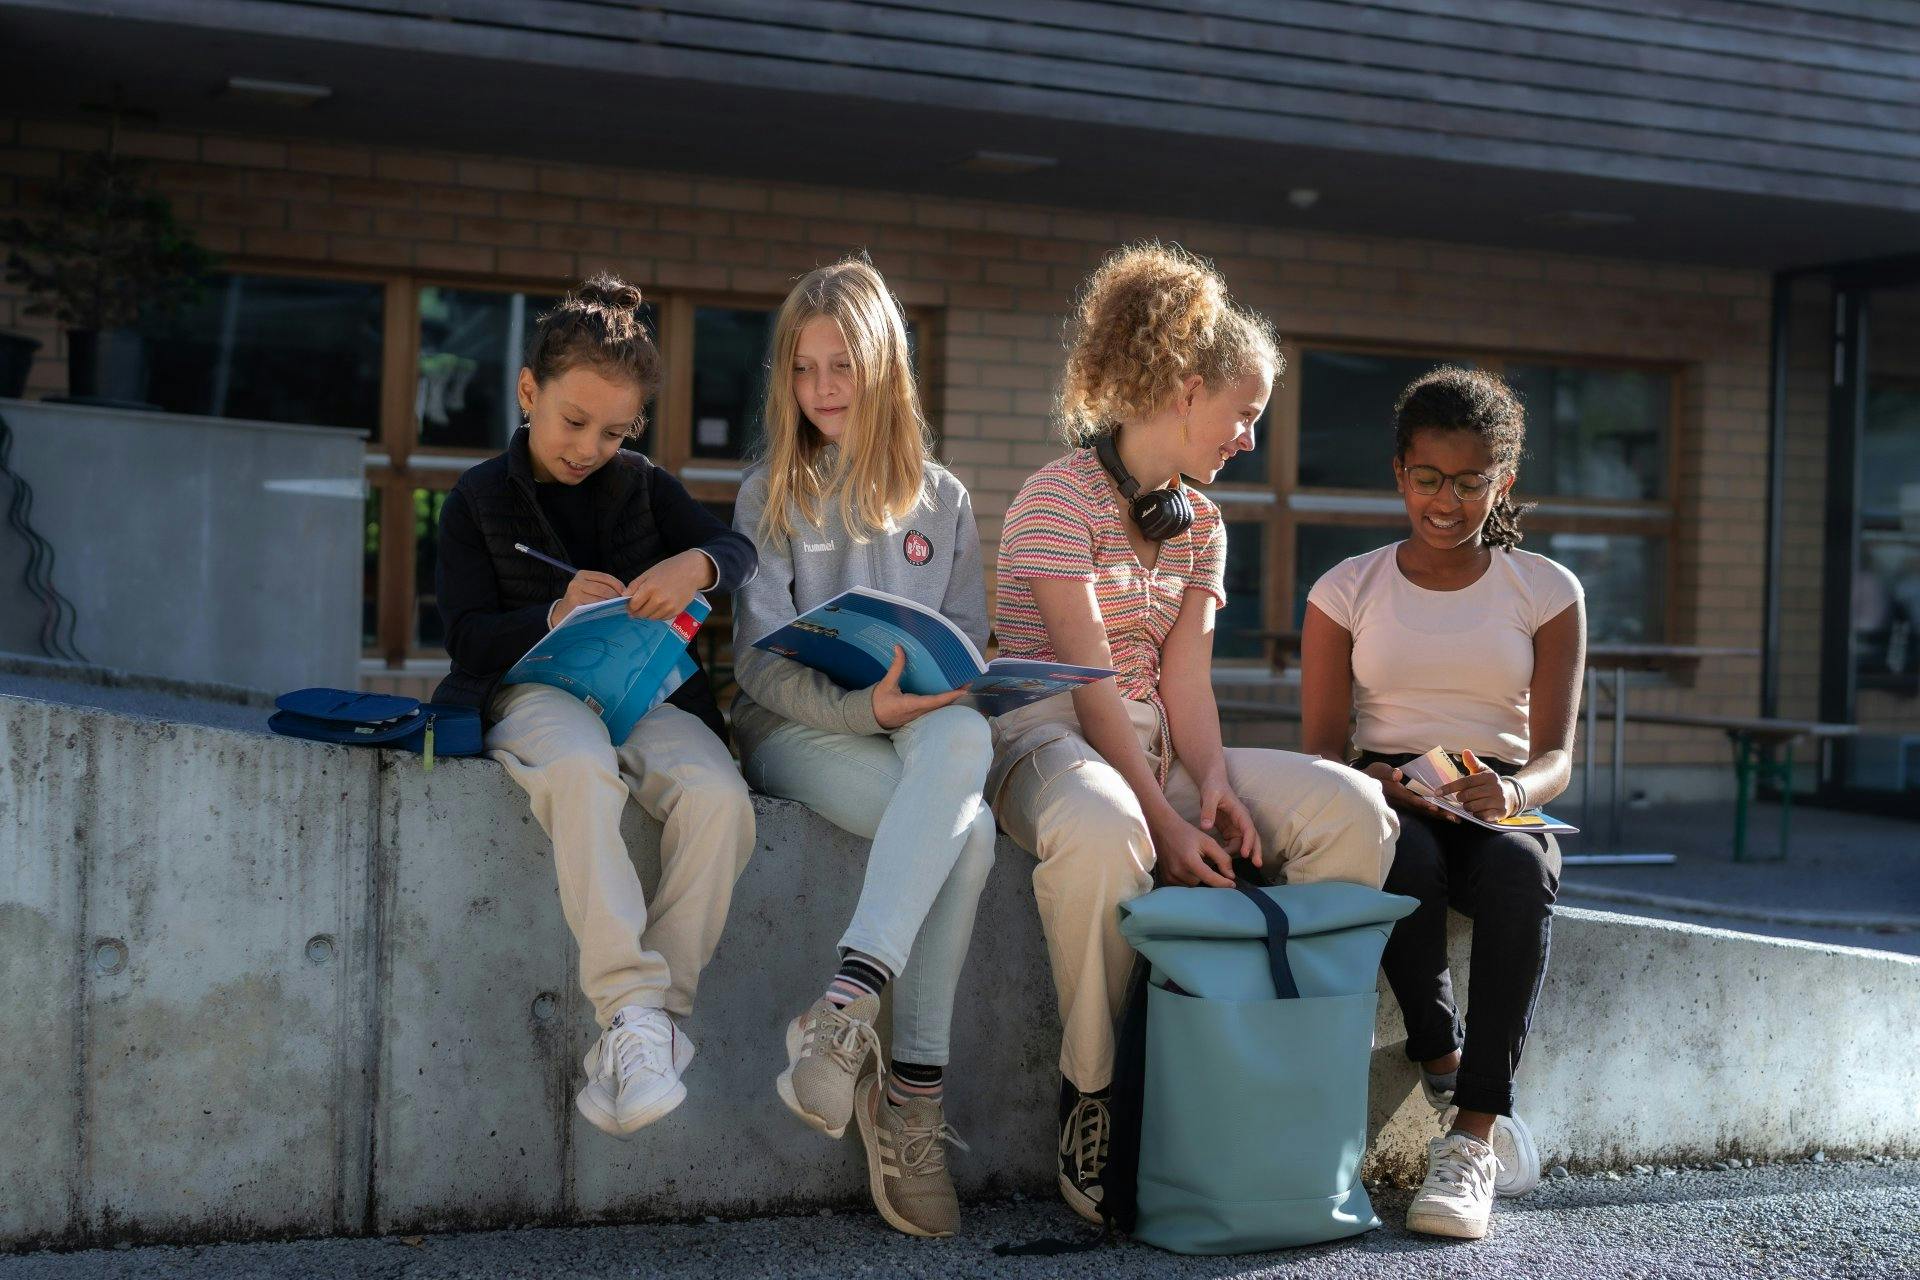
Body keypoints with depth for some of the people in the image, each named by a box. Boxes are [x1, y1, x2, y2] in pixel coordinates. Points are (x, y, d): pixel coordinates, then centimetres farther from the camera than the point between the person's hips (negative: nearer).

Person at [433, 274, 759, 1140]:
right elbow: (469, 637, 3)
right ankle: (633, 1011, -45)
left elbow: (738, 551, 6)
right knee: (583, 769, -41)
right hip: (535, 689, -3)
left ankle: (656, 1017, -29)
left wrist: (697, 565, -19)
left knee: (718, 795, -32)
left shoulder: (643, 486, 19)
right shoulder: (478, 500, 12)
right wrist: (556, 616, -17)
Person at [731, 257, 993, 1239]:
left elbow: (968, 643, 16)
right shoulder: (771, 494, 10)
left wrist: (934, 700, -9)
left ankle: (849, 1002, -40)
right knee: (967, 829, -34)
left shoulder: (940, 498, 18)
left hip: (923, 723, 3)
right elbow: (760, 658, -1)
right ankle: (912, 1093, -35)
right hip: (797, 730, -3)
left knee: (963, 740, -37)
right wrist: (862, 708, -19)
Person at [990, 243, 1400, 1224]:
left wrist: (1210, 783, -15)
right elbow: (1091, 686, -17)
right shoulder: (1059, 499, -9)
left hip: (1159, 746, 7)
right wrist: (1162, 821, -24)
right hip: (1052, 740, -7)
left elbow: (1183, 676, 5)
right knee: (1102, 832, -44)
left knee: (1355, 810, -16)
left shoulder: (1201, 525, 16)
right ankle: (1090, 1095, -24)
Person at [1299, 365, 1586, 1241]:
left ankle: (1472, 1135, -36)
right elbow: (1321, 745, 2)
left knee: (1519, 869, -37)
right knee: (1404, 852, -39)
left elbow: (1557, 752, -1)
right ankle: (1441, 1058, -18)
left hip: (1502, 805, 0)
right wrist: (1379, 783, -22)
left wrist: (1515, 790, -26)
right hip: (1383, 801, 0)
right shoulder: (1348, 590, 7)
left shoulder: (1545, 592, 7)